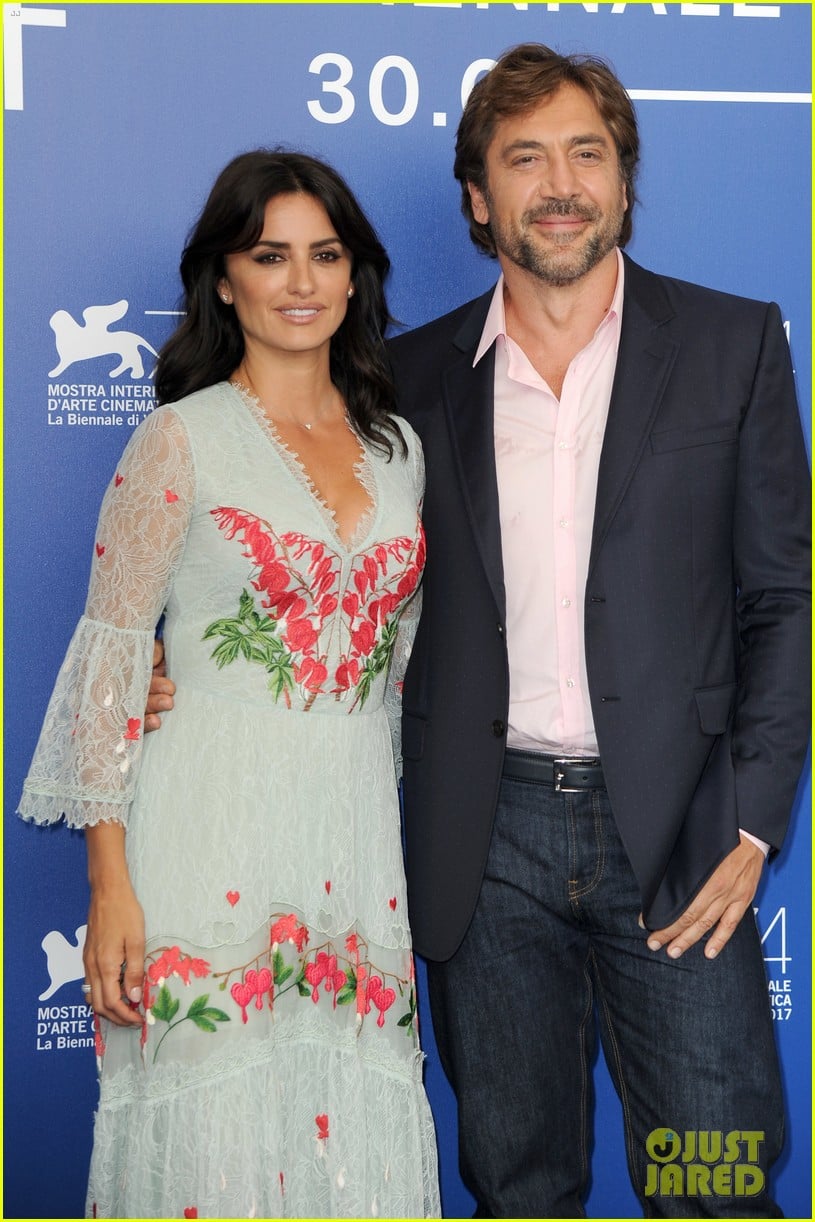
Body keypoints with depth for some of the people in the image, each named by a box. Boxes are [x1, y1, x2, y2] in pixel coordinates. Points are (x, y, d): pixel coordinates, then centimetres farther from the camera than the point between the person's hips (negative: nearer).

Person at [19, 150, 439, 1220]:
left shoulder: (399, 445, 11)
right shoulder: (182, 439, -4)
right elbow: (111, 658, -6)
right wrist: (110, 882, -12)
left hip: (357, 839, 5)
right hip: (213, 832, -4)